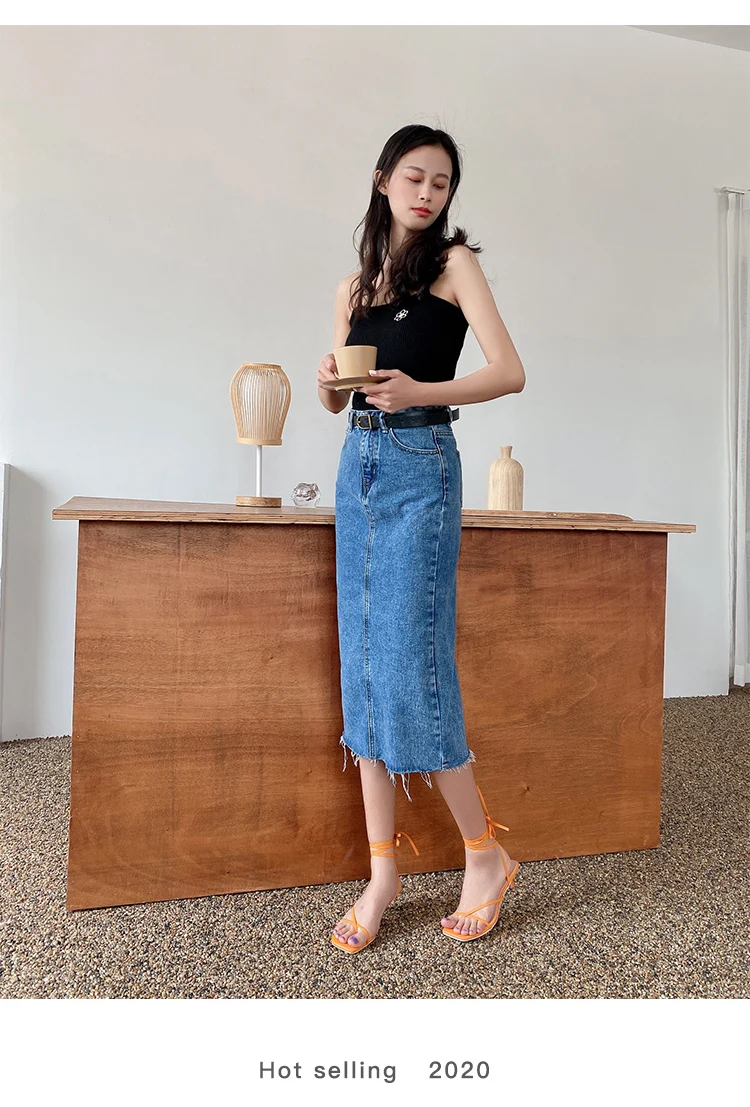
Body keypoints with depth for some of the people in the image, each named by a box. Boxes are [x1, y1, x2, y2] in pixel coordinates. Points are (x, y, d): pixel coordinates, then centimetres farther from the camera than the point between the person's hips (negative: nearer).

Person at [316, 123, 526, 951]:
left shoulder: (453, 262, 4)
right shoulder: (354, 286, 20)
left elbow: (510, 372, -6)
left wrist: (422, 392, -20)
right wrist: (328, 380, -2)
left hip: (419, 466, -6)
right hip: (357, 467, 6)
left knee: (411, 667, -10)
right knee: (363, 666, 3)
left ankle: (485, 855, 11)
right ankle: (382, 869, 13)